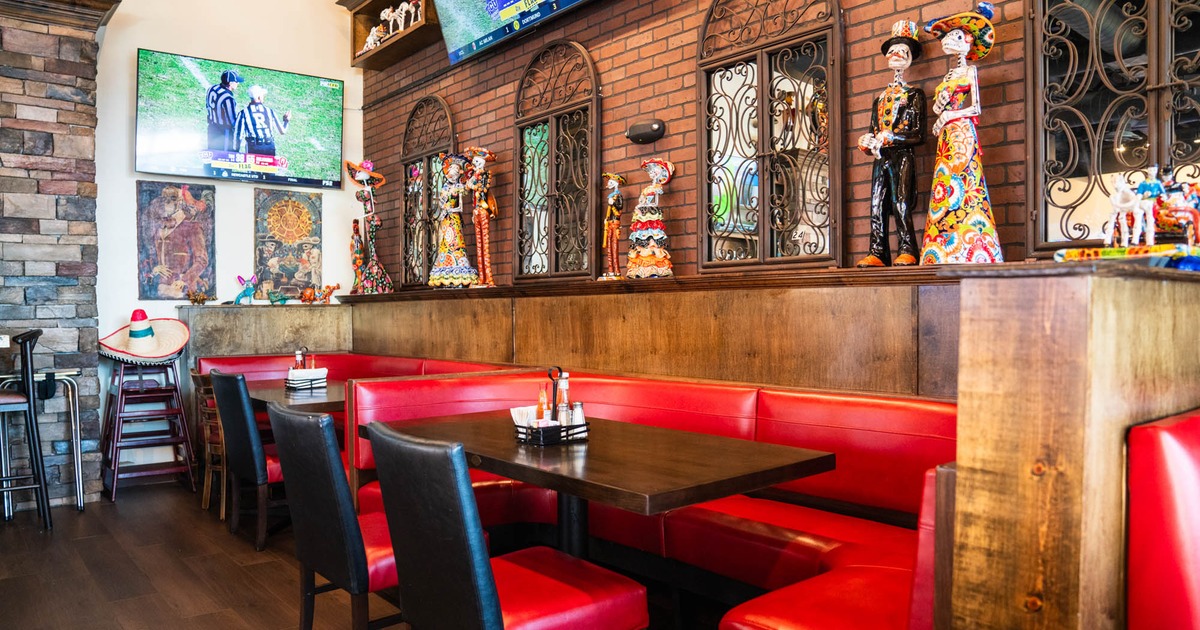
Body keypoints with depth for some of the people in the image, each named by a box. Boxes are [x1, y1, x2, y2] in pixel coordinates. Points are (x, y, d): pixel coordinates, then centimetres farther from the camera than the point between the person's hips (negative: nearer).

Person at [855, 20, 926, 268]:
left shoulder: (914, 94, 6)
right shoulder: (879, 99, 22)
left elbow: (919, 134, -3)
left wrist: (889, 138, -14)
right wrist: (867, 143, -1)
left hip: (902, 156, -5)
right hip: (881, 158, 5)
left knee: (901, 203, -15)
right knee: (876, 206, -2)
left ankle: (907, 252, -14)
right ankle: (877, 253, -2)